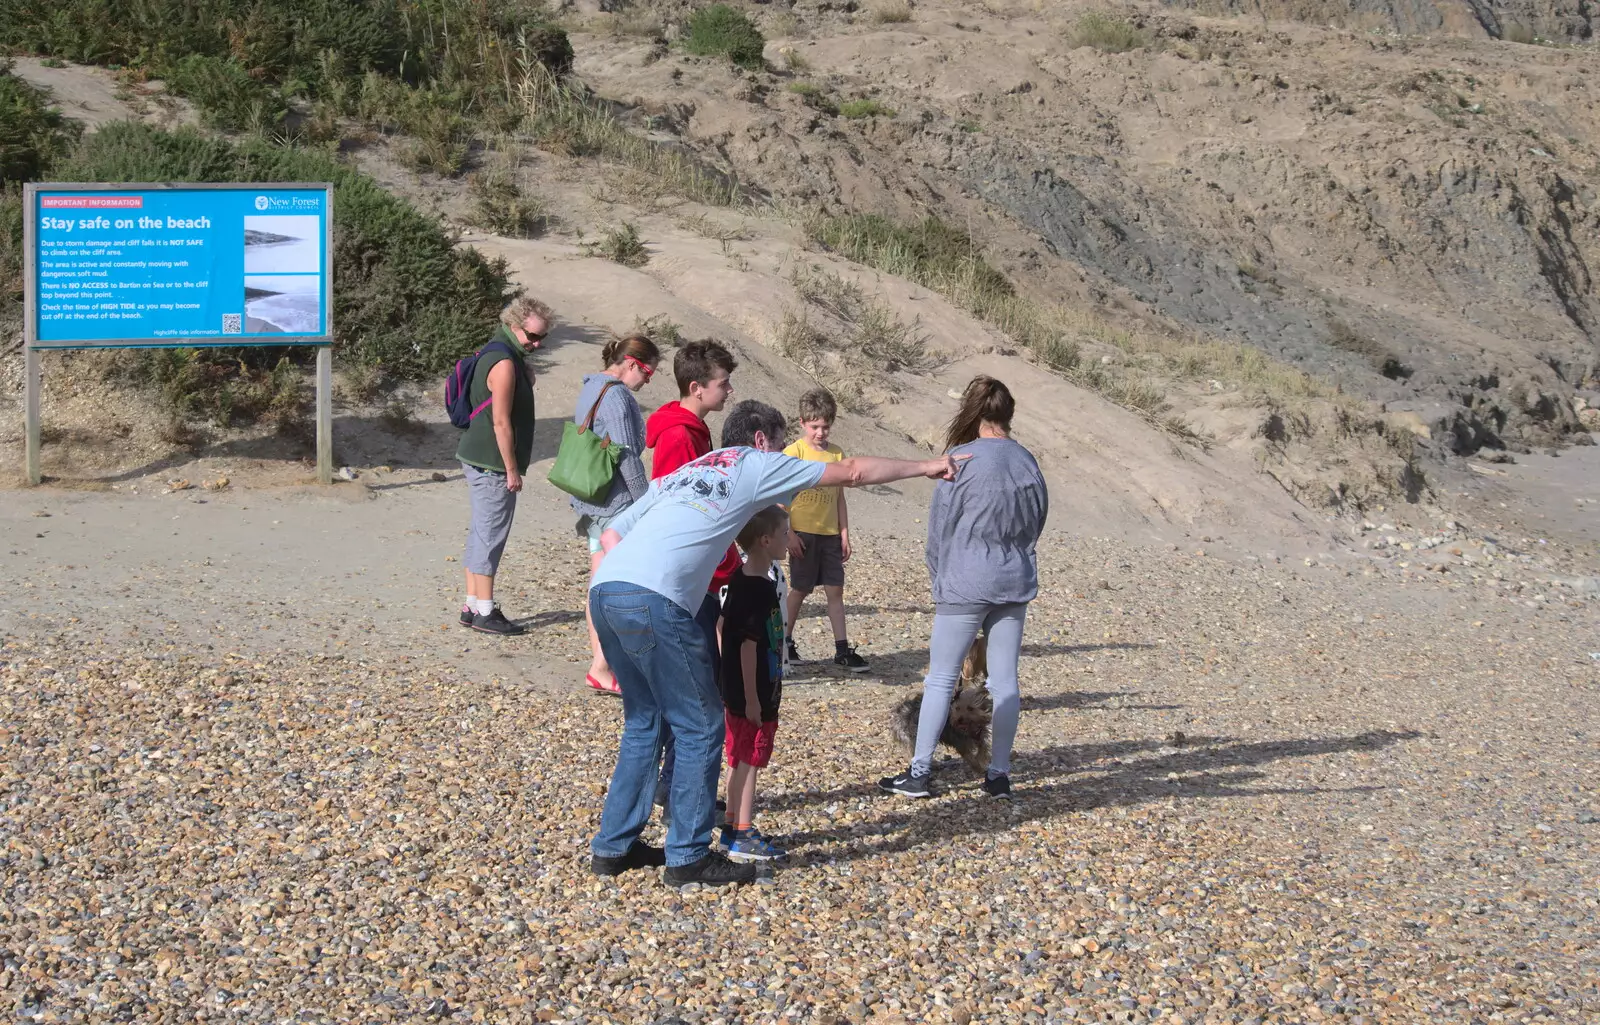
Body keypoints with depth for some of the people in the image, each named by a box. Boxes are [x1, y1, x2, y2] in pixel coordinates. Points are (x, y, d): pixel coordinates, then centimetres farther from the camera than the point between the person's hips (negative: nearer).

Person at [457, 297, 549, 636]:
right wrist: (512, 470, -16)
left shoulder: (498, 355, 14)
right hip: (492, 464, -10)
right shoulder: (504, 363, -18)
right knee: (490, 535, -6)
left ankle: (472, 605, 19)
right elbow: (501, 421, -19)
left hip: (477, 459, 10)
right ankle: (485, 612, -2)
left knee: (481, 533, 13)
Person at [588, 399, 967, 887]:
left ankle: (613, 846, 24)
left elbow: (611, 534, 24)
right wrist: (926, 467, 27)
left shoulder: (681, 473, 32)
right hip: (654, 600, -8)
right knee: (700, 726, 4)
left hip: (603, 589, 8)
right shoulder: (755, 464, 14)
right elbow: (851, 472, 17)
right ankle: (688, 856, 7)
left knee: (645, 719, 20)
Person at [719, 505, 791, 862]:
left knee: (741, 759, 15)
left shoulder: (754, 583, 9)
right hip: (749, 696, -10)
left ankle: (734, 829, 24)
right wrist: (751, 699, -20)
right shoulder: (753, 590, -21)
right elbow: (747, 645, -22)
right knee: (748, 759, -2)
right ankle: (743, 836, 4)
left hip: (759, 693, 10)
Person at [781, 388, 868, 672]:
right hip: (803, 533, -4)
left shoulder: (837, 454, 8)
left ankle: (842, 649, 5)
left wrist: (845, 535, 8)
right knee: (800, 590, 4)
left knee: (835, 589, 3)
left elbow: (839, 498, 12)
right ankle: (785, 642, 18)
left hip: (830, 534, 4)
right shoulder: (794, 452, -7)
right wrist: (789, 534, -13)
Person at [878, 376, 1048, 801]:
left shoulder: (962, 459, -11)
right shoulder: (1027, 462, 4)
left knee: (940, 679, 3)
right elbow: (1036, 523, 13)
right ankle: (999, 774, 13)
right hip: (1016, 584, 5)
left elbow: (941, 529, -5)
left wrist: (940, 584, 7)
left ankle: (919, 772, 6)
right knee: (1005, 681, 9)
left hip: (966, 585, -5)